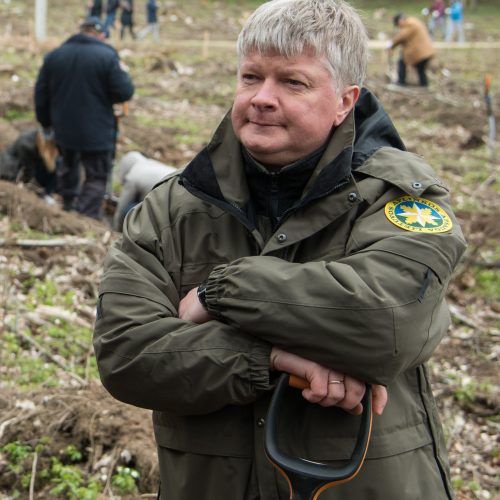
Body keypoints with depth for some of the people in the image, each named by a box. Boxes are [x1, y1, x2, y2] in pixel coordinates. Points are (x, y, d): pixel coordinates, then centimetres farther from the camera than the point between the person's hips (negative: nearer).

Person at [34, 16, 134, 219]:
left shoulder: (54, 55, 1)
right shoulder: (107, 57, -15)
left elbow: (41, 94, 6)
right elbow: (124, 93, -15)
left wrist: (46, 121, 20)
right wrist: (123, 73, 6)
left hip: (64, 130, 5)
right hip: (96, 132, -5)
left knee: (68, 166, 28)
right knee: (97, 176, 5)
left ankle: (68, 206, 41)